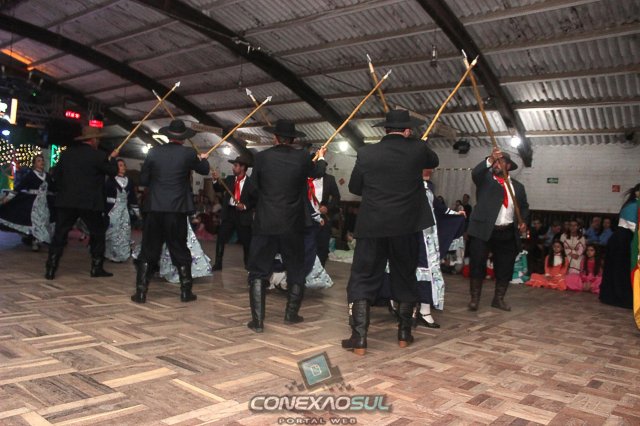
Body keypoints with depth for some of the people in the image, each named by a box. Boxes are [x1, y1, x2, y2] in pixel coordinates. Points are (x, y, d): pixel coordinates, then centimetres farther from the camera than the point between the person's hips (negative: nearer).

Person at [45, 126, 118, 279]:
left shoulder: (67, 152, 7)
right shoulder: (97, 155, -8)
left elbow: (56, 174, 11)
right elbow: (113, 171, 0)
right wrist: (112, 158, 18)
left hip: (66, 201, 4)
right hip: (90, 202, -4)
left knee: (59, 235, 6)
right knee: (98, 234, 11)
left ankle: (50, 270, 3)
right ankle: (97, 268, 13)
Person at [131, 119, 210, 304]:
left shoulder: (154, 152, -1)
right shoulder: (188, 154, -3)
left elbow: (143, 180, 2)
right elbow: (204, 170, 14)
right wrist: (203, 158, 35)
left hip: (154, 209, 1)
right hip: (177, 210, -1)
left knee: (148, 251, 8)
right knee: (180, 251, 10)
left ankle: (141, 292, 7)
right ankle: (186, 292, 14)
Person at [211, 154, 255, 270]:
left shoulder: (250, 182, -5)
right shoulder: (229, 179, 8)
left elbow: (256, 199, -3)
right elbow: (218, 189, 6)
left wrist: (246, 206, -15)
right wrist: (216, 180, -11)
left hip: (243, 214, -3)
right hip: (228, 212, 4)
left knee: (246, 241, 6)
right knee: (221, 239, 3)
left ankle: (248, 264, 22)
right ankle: (218, 264, 11)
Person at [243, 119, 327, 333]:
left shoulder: (262, 157, -5)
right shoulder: (303, 157, -2)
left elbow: (252, 188, 1)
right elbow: (317, 172, 20)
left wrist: (244, 200, 24)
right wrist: (321, 157, 42)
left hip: (265, 225, -1)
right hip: (293, 226, 1)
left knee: (259, 272, 7)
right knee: (296, 271, 18)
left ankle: (257, 320, 3)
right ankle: (291, 314, 24)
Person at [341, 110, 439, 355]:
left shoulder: (366, 153, -4)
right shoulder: (417, 149, -1)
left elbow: (354, 188, 6)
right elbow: (433, 162, 22)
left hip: (372, 226, -1)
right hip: (406, 226, 1)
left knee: (362, 282, 5)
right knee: (405, 279, 16)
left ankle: (359, 340, 1)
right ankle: (404, 335, 24)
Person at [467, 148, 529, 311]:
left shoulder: (517, 186, 16)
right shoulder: (485, 178, 5)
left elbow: (524, 206, 24)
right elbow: (475, 172, -17)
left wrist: (523, 221, 6)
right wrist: (490, 159, -32)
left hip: (507, 233, 4)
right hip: (483, 230, -3)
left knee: (505, 268, 9)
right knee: (477, 265, -2)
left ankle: (499, 299, 25)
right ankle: (474, 299, 11)